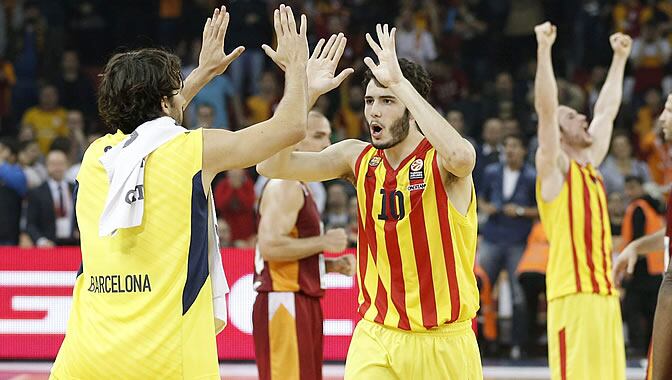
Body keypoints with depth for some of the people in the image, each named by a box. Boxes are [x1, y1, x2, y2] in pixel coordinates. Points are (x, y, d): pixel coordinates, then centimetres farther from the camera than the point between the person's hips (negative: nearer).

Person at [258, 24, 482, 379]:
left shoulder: (440, 161, -11)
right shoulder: (358, 159, 2)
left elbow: (461, 156, -38)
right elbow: (271, 165, -6)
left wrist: (399, 83, -35)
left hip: (444, 340, -3)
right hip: (376, 335, 3)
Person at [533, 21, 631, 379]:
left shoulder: (590, 167, 19)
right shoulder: (554, 168, -1)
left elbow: (607, 110, 29)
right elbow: (546, 109, -14)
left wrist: (620, 57, 35)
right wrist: (544, 50, -20)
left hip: (605, 293, 8)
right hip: (573, 295, -8)